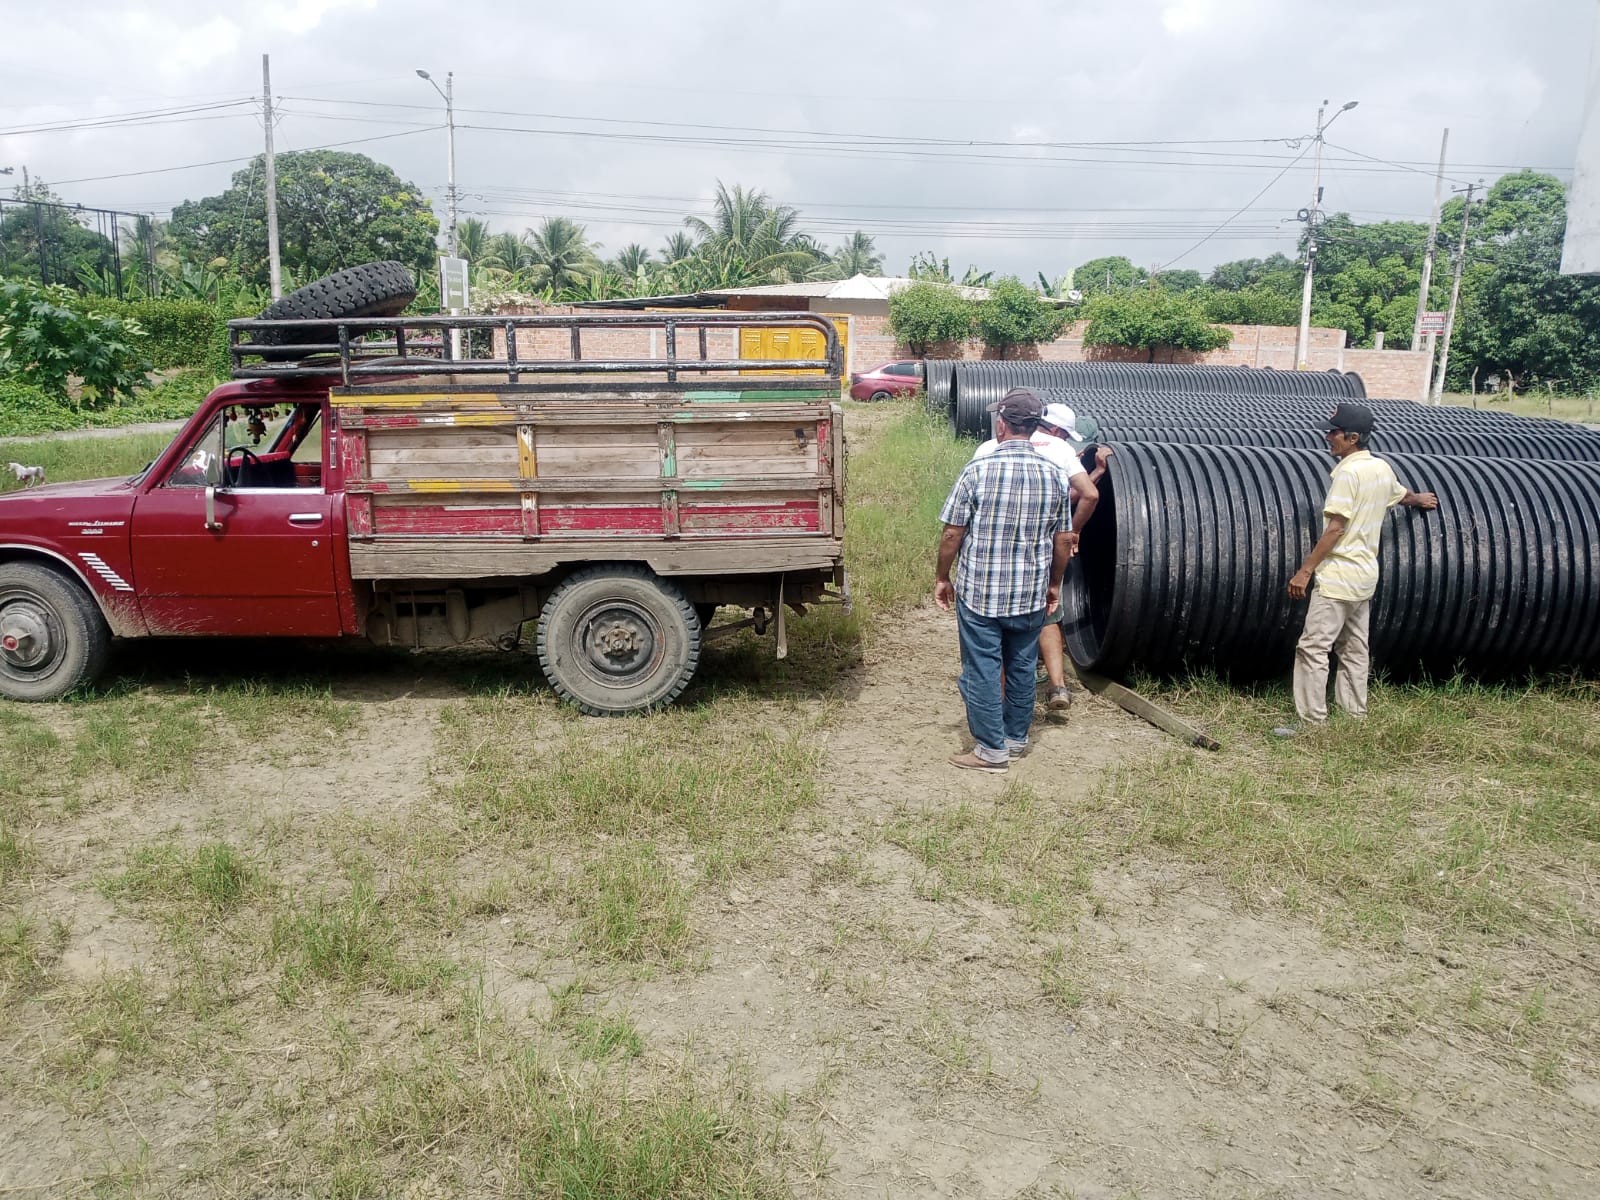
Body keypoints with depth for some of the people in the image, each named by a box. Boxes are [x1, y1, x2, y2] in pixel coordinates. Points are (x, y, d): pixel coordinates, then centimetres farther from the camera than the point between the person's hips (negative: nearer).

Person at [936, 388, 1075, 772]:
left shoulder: (978, 470, -13)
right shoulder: (1054, 474, -2)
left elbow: (953, 533, -10)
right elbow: (1063, 540, 3)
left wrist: (942, 578, 3)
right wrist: (1054, 584, 17)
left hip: (979, 592, -4)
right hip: (1031, 595, 4)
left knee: (982, 670, 7)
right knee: (1022, 668, 17)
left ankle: (991, 749, 14)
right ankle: (1016, 738, 30)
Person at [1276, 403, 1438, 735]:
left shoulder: (1348, 472, -16)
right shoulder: (1383, 468, 9)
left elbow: (1336, 528, -21)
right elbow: (1402, 495, 32)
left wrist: (1305, 570, -20)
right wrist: (1420, 499, 56)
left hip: (1338, 576, -10)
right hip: (1365, 575, 10)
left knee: (1313, 647, -8)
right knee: (1354, 649, 16)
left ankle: (1313, 721, -8)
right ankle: (1355, 715, 23)